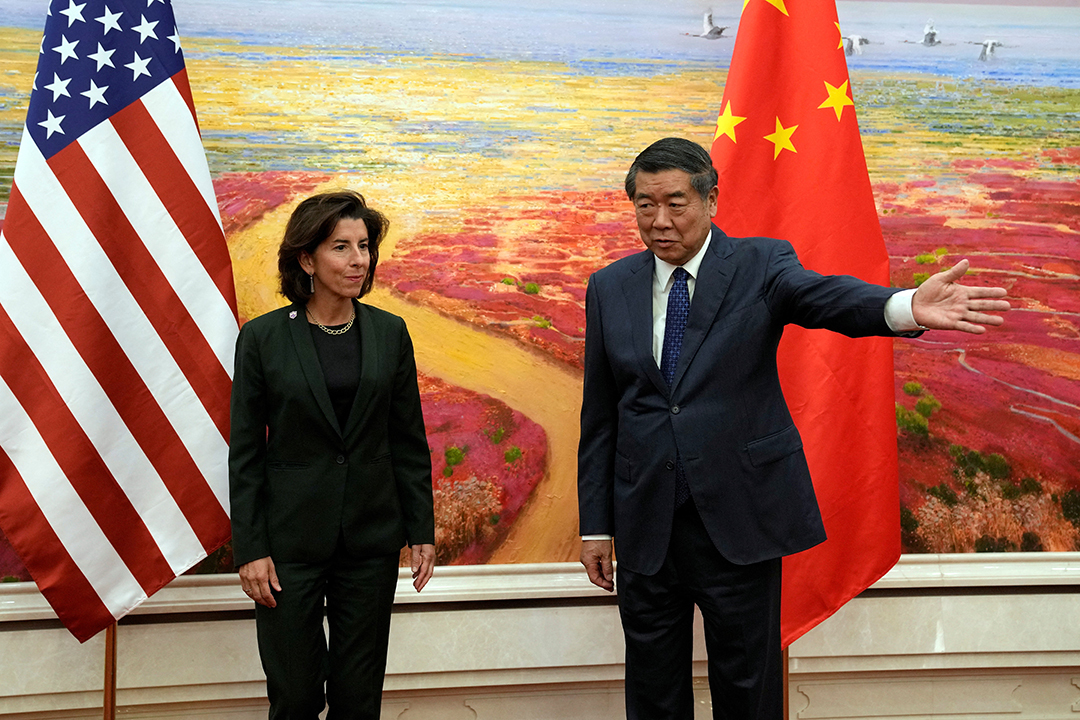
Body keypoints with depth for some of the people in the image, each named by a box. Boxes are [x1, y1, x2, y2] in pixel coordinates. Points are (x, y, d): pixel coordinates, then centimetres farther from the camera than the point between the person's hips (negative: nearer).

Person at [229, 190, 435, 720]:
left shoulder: (389, 333, 4)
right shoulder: (262, 338, -4)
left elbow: (409, 441, 7)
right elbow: (245, 452, -3)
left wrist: (422, 531, 4)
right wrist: (249, 550, -7)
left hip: (371, 540, 2)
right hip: (290, 541, -2)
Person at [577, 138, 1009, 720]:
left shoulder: (761, 265, -3)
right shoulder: (610, 288, 6)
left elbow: (828, 298, -24)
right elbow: (599, 414, 8)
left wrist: (905, 307, -47)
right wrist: (596, 523, 7)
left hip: (739, 516, -2)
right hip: (644, 524, 3)